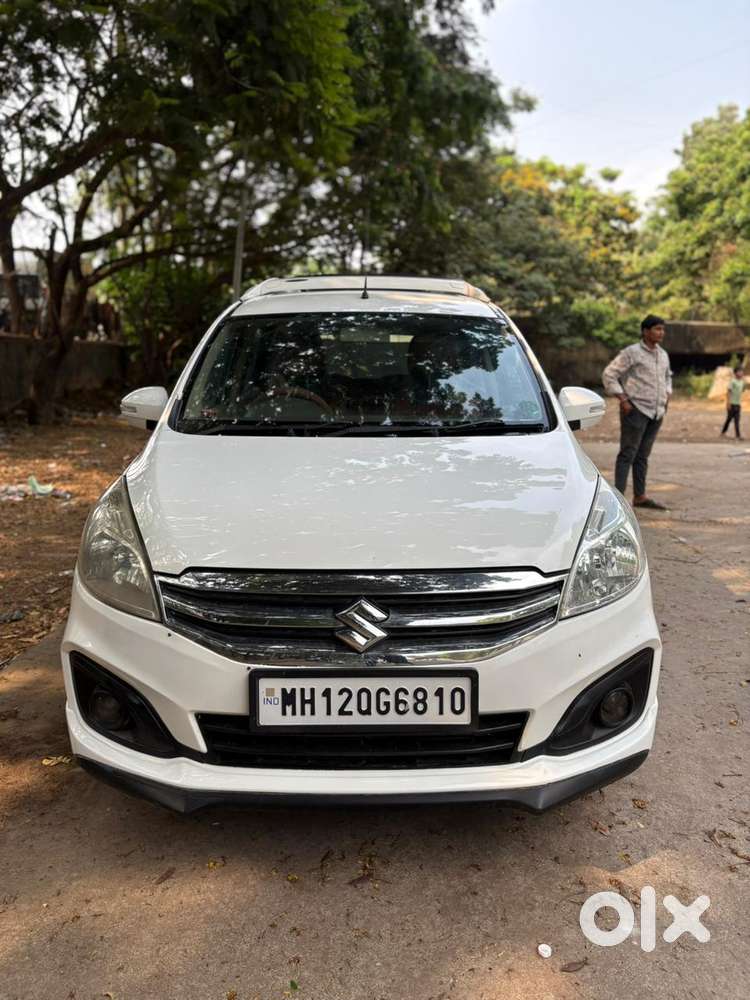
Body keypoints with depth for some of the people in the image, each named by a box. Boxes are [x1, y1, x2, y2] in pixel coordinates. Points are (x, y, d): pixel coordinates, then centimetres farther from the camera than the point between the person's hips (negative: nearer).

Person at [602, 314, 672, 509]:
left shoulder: (663, 355, 14)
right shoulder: (632, 352, -7)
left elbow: (667, 377, 32)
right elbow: (609, 374, -9)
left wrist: (666, 398, 16)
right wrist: (623, 400, -13)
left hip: (656, 412, 7)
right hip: (636, 410, -7)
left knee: (643, 455, 11)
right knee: (628, 454, -8)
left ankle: (639, 496, 16)